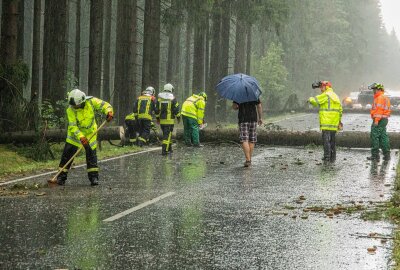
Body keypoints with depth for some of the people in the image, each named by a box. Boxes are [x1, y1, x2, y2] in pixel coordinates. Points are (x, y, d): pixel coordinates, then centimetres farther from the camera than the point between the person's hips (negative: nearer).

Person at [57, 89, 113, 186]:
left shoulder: (91, 101, -20)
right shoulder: (70, 110, -24)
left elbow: (104, 105, -13)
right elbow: (72, 126, -26)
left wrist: (109, 112, -36)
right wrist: (80, 137, -38)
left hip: (90, 132, 1)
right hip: (75, 132, -1)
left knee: (91, 153, -2)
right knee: (68, 152, -5)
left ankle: (93, 176, 6)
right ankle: (61, 176, 4)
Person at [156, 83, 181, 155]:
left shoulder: (159, 98, 6)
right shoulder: (172, 98, -7)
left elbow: (157, 109, 10)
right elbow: (176, 109, -6)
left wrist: (157, 118, 18)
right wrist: (178, 117, 6)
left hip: (162, 120, 4)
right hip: (169, 120, -4)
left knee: (166, 134, 19)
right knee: (167, 135, -4)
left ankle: (169, 148, 27)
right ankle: (164, 150, -11)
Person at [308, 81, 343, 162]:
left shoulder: (326, 95, -8)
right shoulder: (335, 96, 20)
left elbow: (315, 101, -11)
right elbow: (340, 110, 24)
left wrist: (310, 99, 11)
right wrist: (339, 120, 30)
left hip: (326, 123, -8)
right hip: (334, 124, 8)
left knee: (326, 139, -8)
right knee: (332, 140, 12)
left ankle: (327, 156, -12)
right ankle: (333, 157, 16)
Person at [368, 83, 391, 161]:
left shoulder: (380, 98, -12)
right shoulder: (385, 98, 20)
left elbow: (379, 110, -20)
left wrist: (376, 120, -23)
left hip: (379, 120, -10)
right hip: (385, 119, 10)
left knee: (374, 137, -8)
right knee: (383, 137, 11)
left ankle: (375, 155, -9)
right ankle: (387, 155, 11)